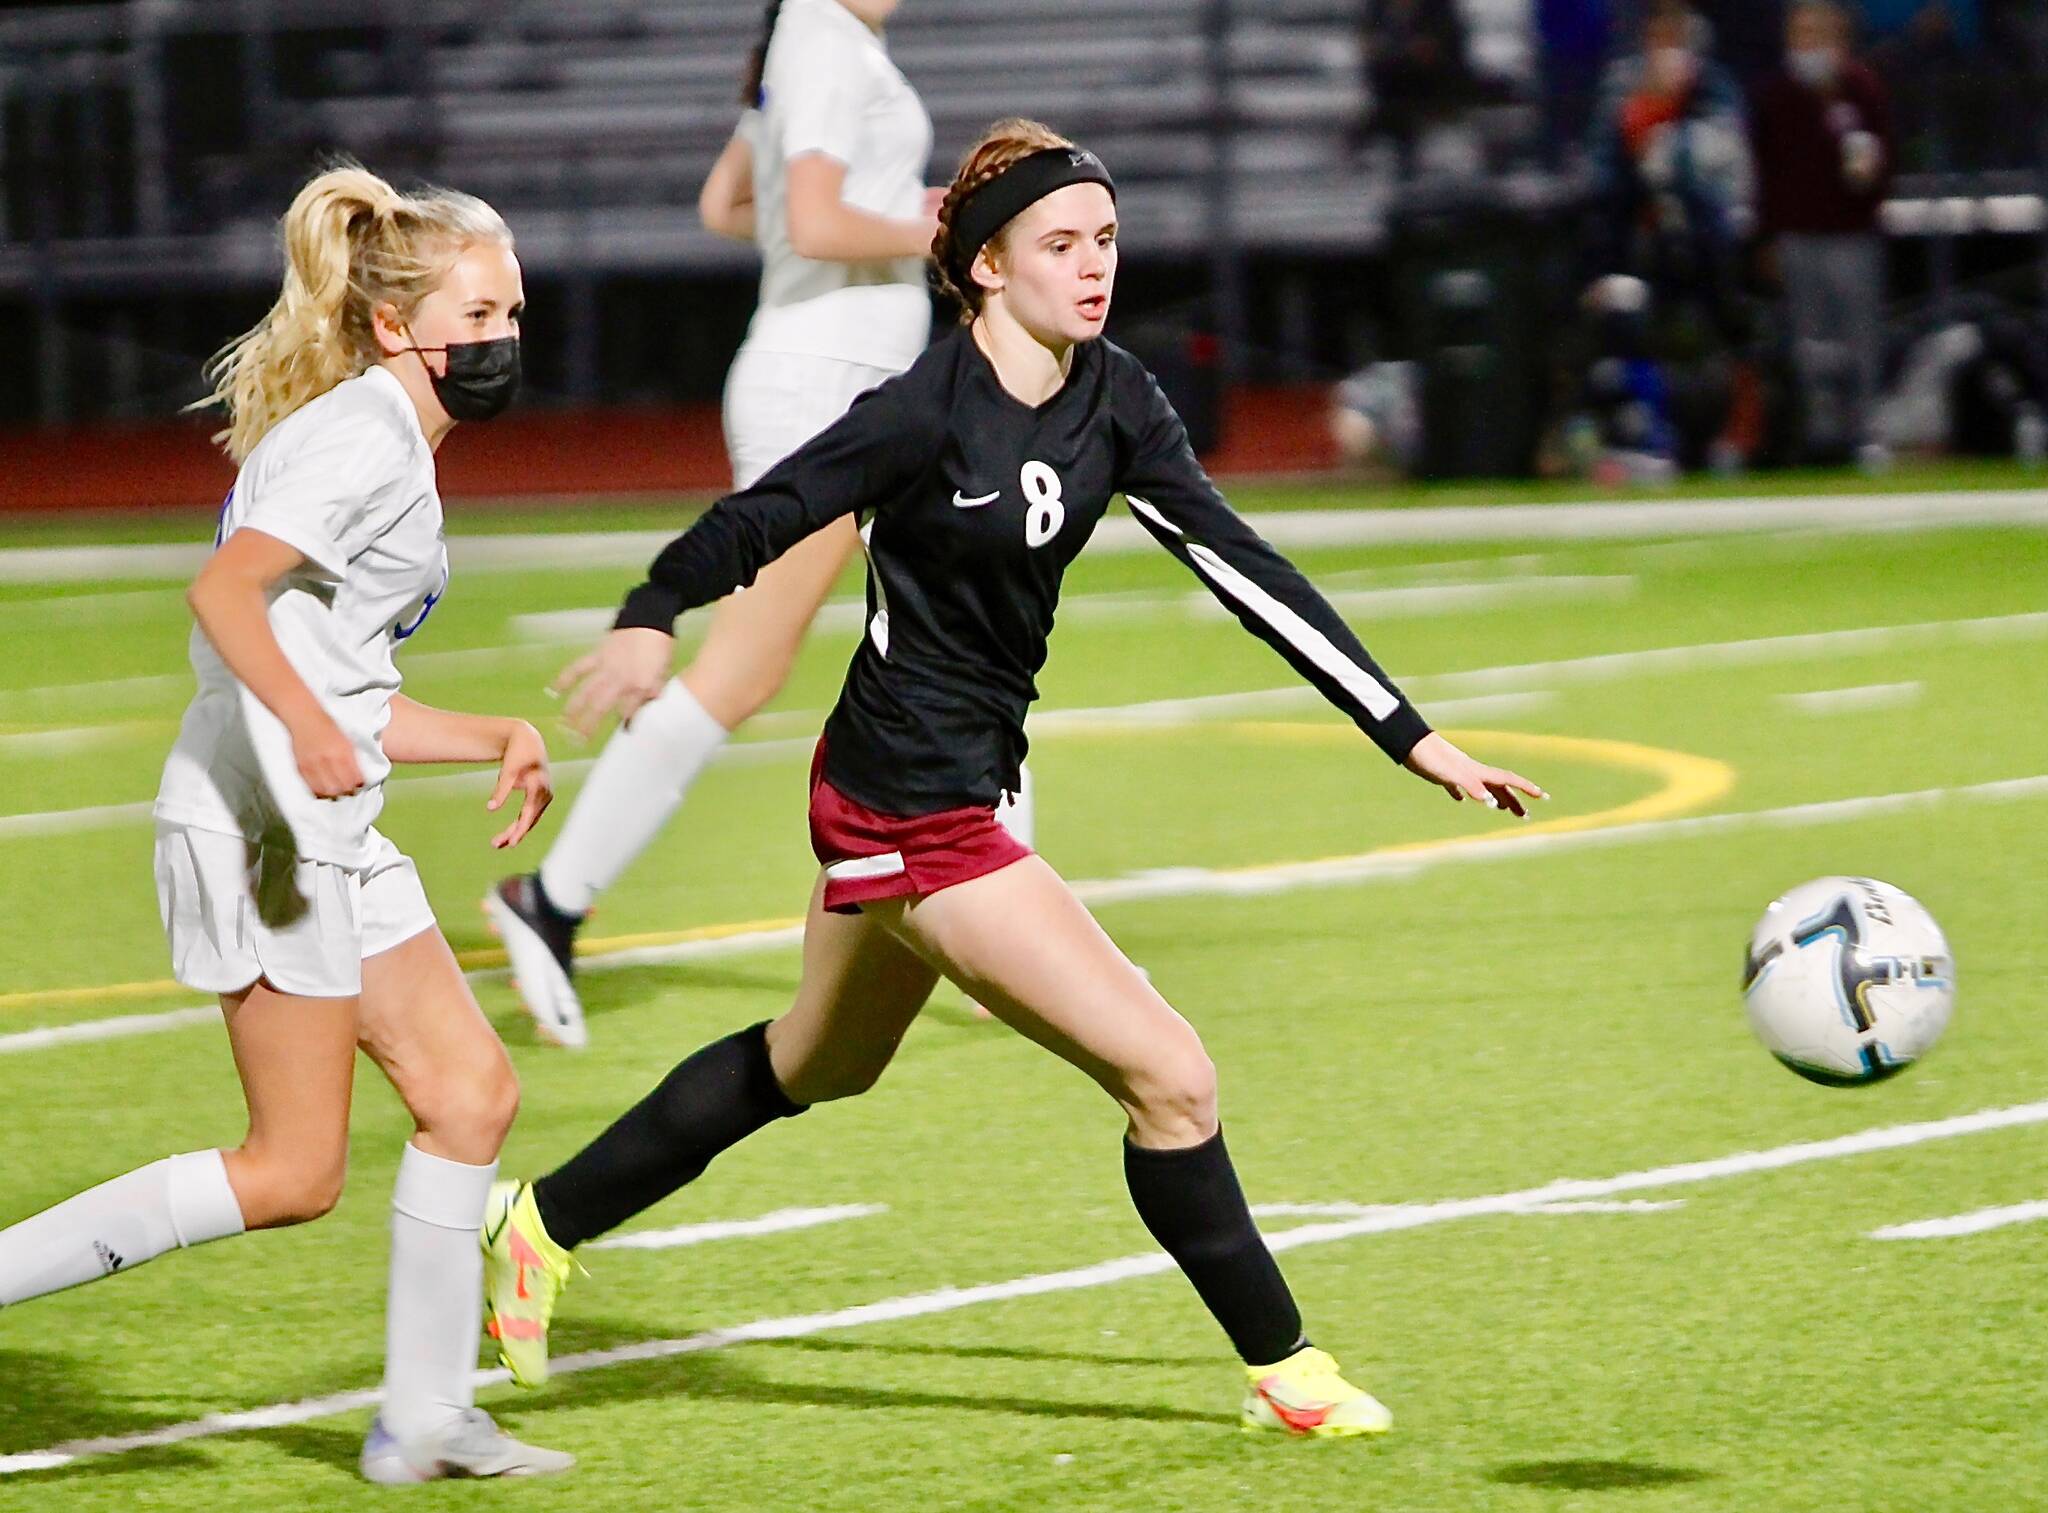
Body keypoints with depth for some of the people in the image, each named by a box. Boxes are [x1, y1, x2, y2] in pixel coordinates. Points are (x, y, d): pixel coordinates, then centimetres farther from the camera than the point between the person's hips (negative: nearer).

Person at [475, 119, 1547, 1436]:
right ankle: (1284, 1372, 7)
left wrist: (1416, 741, -5)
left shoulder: (1114, 401, -2)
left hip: (959, 784, 9)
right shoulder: (930, 411, -22)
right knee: (1173, 1079, -9)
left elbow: (1244, 571, -2)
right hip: (916, 813, -9)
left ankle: (545, 1224, 42)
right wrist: (650, 622, -42)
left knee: (817, 1066, 29)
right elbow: (760, 519, -22)